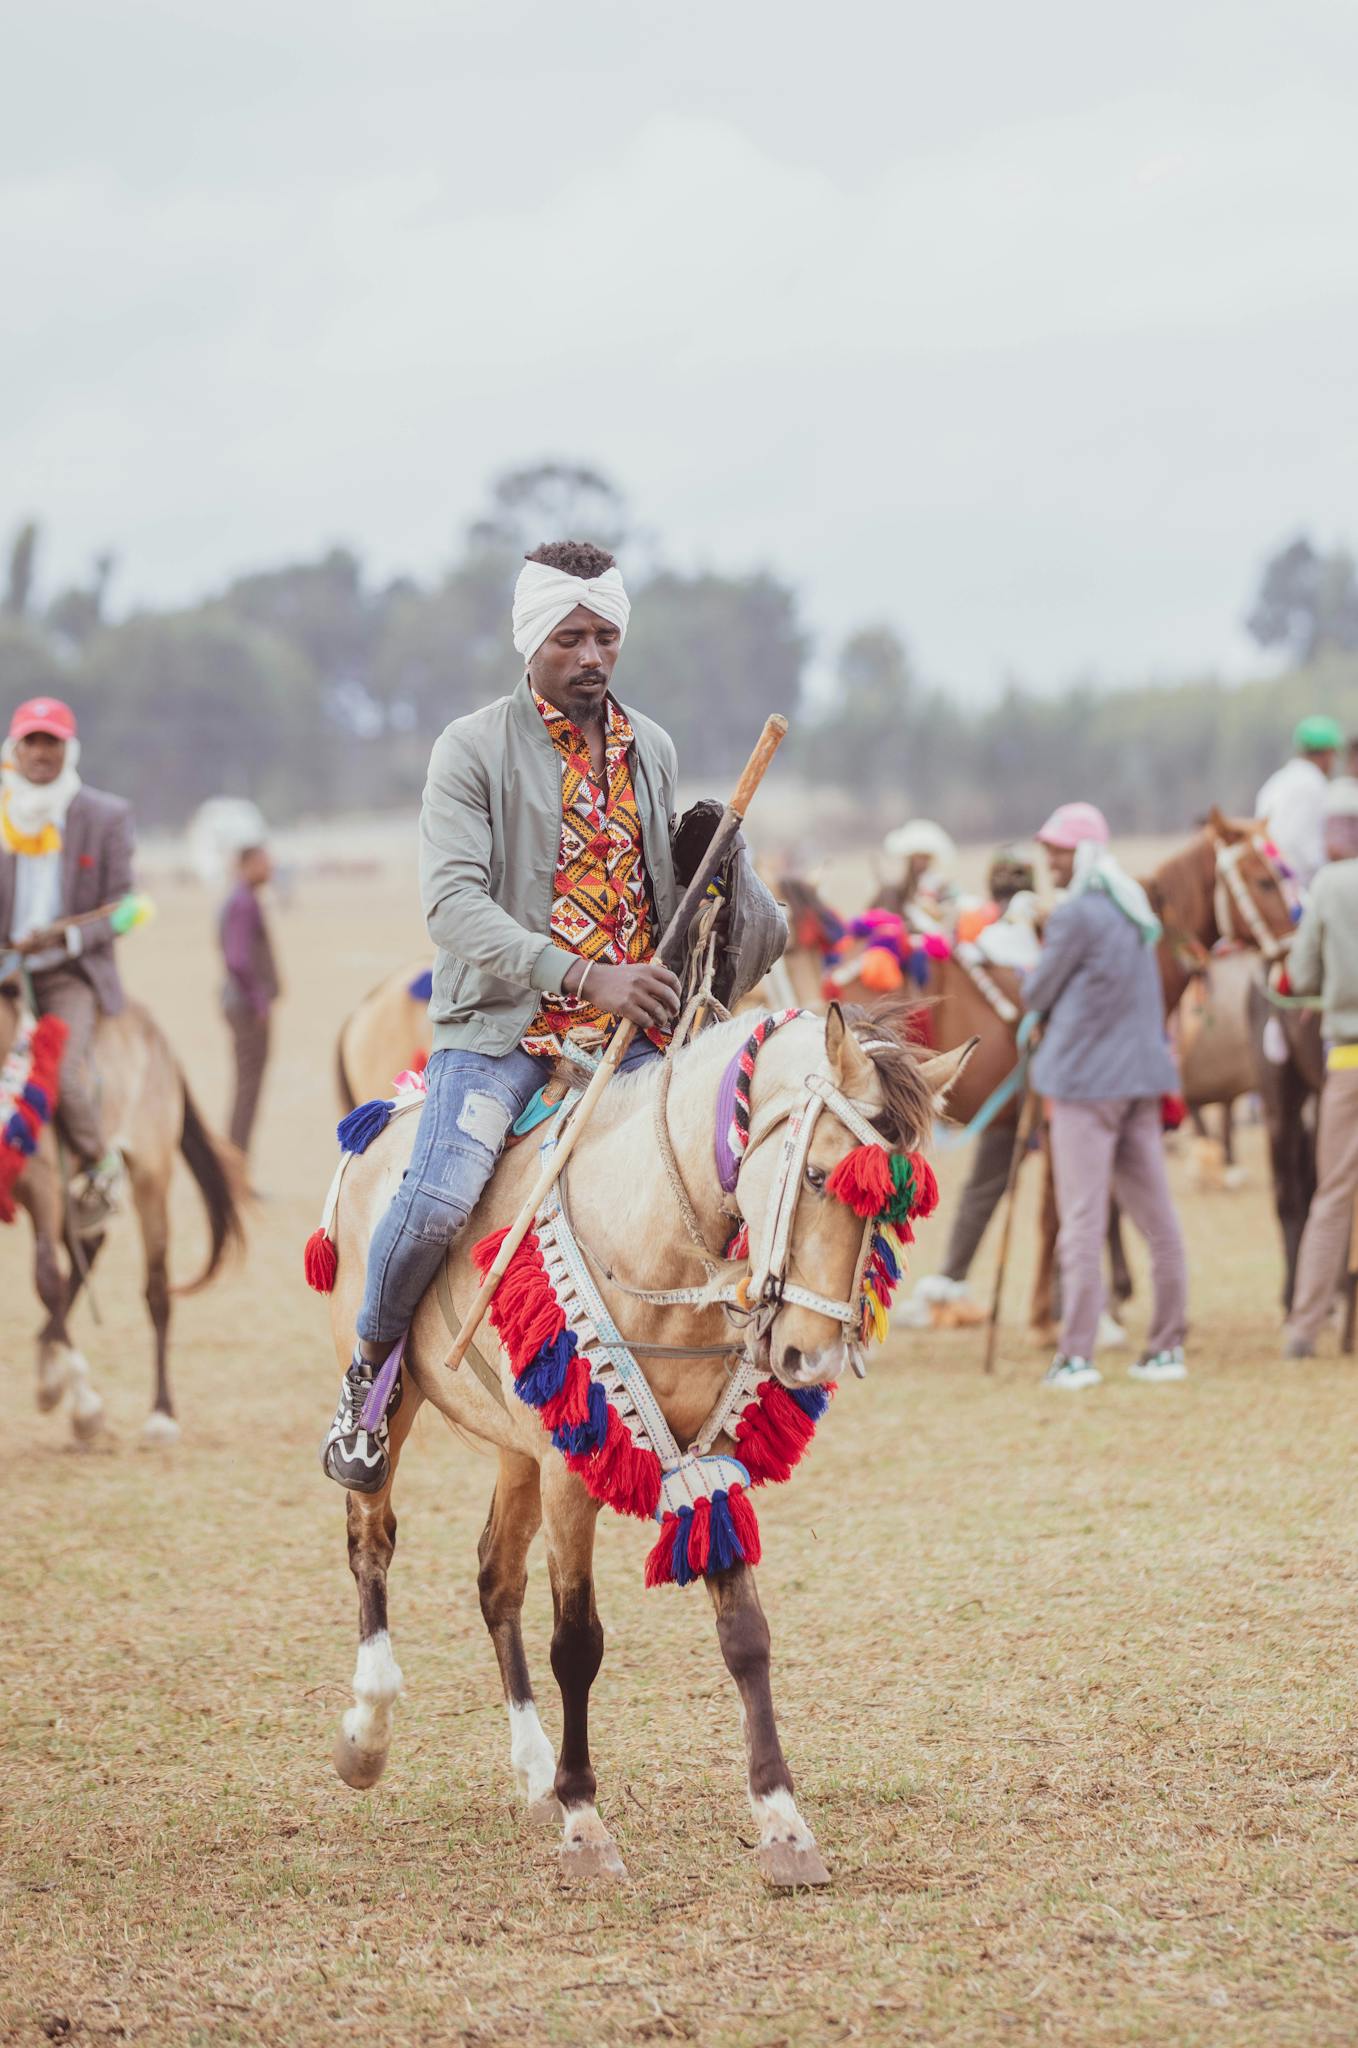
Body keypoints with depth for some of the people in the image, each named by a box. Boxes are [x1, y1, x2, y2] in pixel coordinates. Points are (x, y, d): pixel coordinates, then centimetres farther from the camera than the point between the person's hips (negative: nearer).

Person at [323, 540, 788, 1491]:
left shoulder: (652, 751, 16)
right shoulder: (472, 750, -2)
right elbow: (454, 902, -14)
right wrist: (584, 976, -25)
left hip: (630, 1032, 4)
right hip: (500, 1027, -4)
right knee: (438, 1198, -26)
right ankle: (371, 1375, 1)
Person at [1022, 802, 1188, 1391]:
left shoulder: (1075, 914, -12)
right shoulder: (1134, 913, 13)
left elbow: (1037, 996, -5)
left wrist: (1031, 980, 16)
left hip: (1086, 1079, -8)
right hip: (1140, 1078, 8)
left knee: (1082, 1220, -7)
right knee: (1157, 1217, 8)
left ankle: (1076, 1357, -9)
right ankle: (1167, 1346, 11)